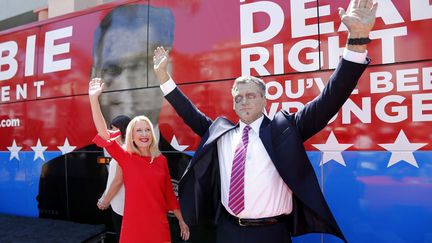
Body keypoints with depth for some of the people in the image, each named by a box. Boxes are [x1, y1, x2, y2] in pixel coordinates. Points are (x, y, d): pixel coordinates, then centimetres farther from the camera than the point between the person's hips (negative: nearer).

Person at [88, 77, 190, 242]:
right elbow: (103, 133, -19)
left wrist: (181, 221, 11)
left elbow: (169, 192, 8)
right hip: (133, 225, -2)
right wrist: (94, 99, -27)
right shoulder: (126, 158, -6)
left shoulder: (161, 160, 0)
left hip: (159, 225, 2)